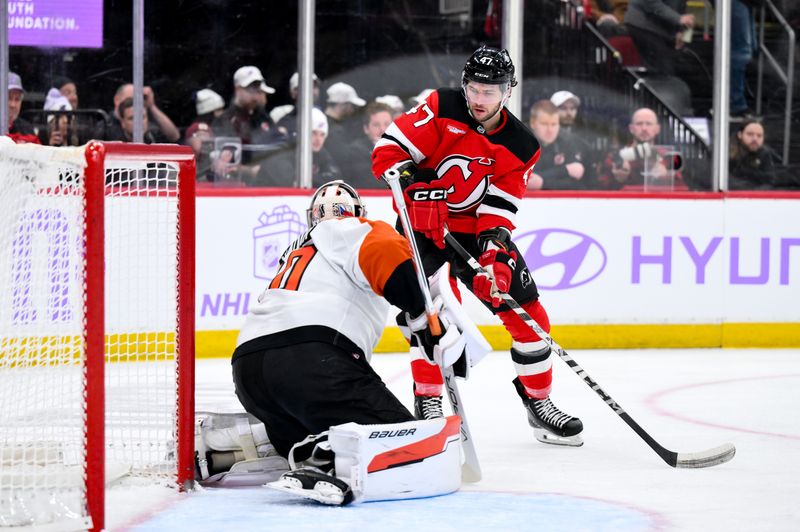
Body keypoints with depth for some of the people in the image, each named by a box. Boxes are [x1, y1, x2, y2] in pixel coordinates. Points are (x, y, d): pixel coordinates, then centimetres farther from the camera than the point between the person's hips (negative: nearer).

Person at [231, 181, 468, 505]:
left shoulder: (296, 252, 39)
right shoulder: (357, 232, 16)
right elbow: (386, 255, -8)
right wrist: (425, 317, -8)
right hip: (314, 359, -8)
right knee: (411, 447, -15)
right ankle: (326, 464, -41)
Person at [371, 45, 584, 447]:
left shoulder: (521, 147, -6)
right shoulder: (441, 109, -14)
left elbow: (498, 210, -10)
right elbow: (389, 149, -17)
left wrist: (493, 258, -25)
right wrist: (413, 185, -33)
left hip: (477, 229, 3)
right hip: (422, 222, -3)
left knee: (526, 311, -1)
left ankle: (538, 402, 13)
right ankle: (428, 401, -11)